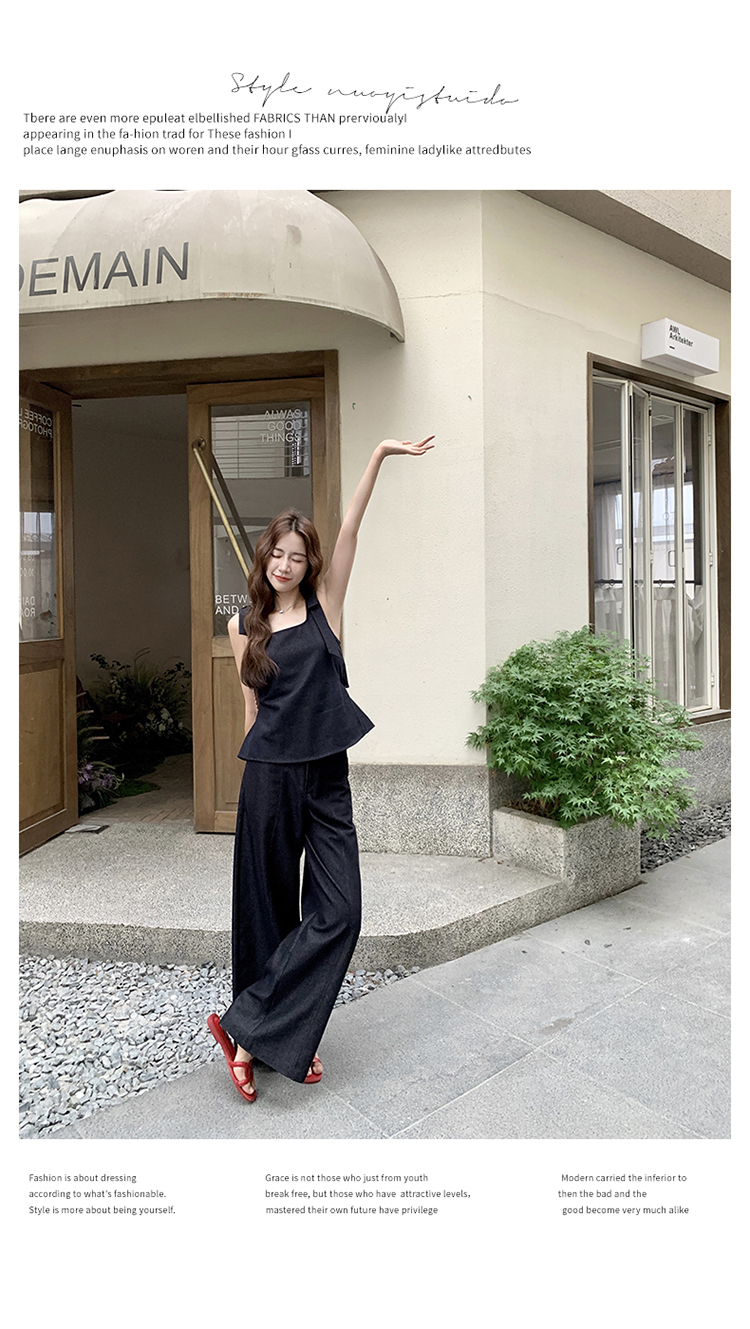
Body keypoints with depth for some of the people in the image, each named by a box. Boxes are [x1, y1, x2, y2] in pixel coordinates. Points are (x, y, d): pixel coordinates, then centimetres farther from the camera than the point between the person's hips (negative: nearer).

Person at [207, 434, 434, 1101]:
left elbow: (350, 529, -4)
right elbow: (253, 705, 11)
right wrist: (263, 766, 11)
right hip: (269, 776, 0)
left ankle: (250, 1029, 10)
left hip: (327, 778, 1)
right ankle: (275, 1037, 23)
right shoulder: (243, 625, 7)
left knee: (338, 911, -5)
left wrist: (381, 454, -10)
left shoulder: (325, 605, 5)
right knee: (270, 908, 9)